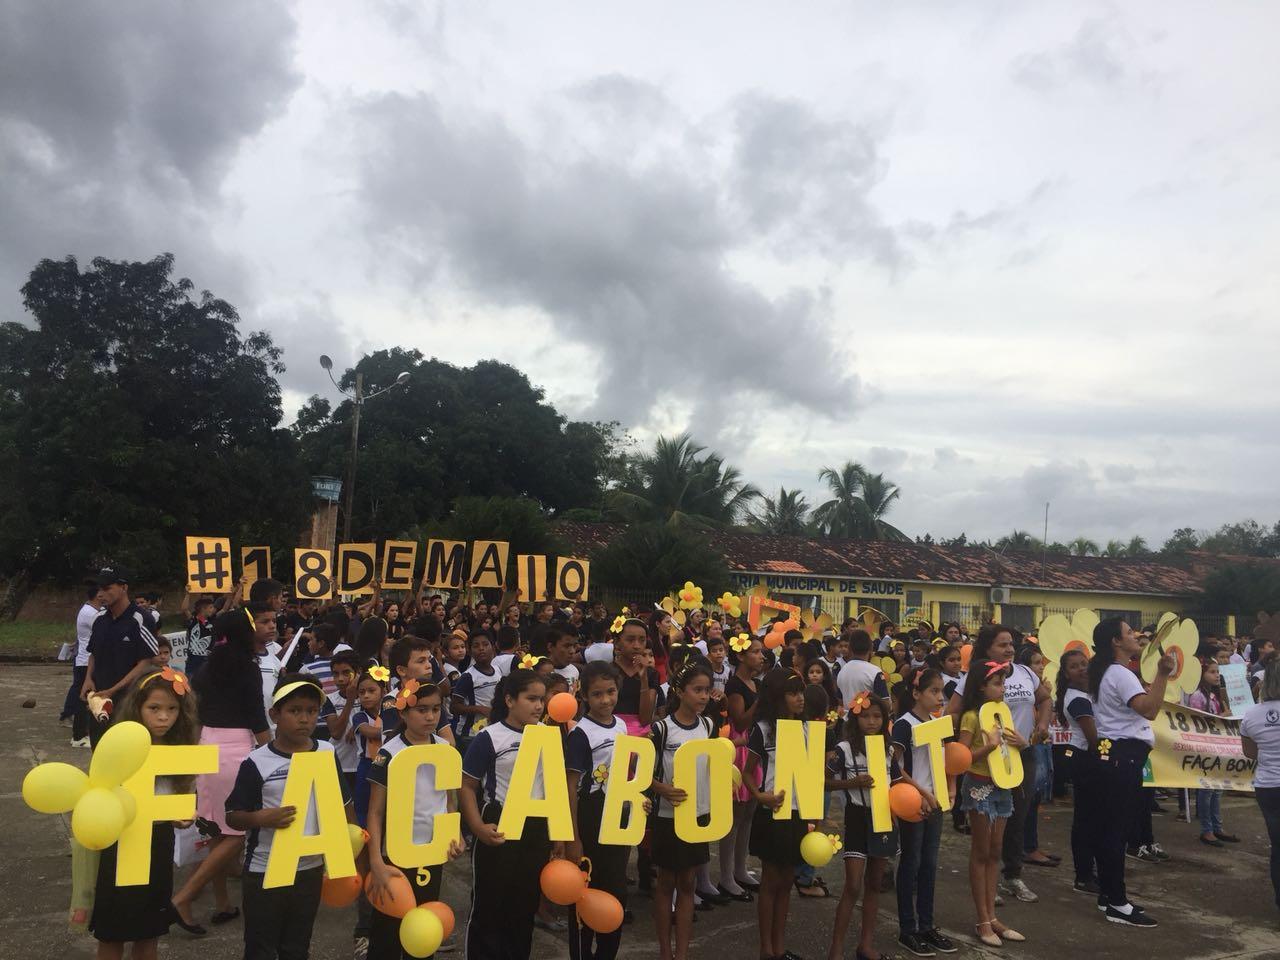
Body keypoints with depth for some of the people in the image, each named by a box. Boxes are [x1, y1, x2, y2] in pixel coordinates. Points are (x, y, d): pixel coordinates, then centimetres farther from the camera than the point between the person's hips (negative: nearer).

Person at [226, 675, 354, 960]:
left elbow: (342, 802, 10)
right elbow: (233, 817, -8)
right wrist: (261, 818, -26)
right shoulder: (257, 763, -13)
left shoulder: (328, 753, -2)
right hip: (265, 872, -3)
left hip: (311, 868, 3)